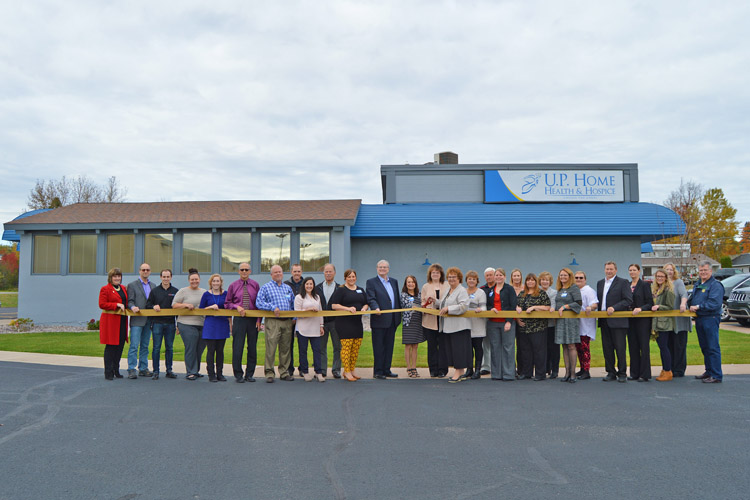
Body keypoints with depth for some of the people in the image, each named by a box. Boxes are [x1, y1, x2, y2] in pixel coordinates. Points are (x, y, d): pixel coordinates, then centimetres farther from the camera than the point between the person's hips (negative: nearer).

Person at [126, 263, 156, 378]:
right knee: (134, 346, -8)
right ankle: (131, 370, -4)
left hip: (148, 320, 5)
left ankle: (143, 369, 16)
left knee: (145, 346, 10)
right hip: (137, 320, -5)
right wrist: (133, 307, -23)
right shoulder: (132, 285, 3)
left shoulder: (153, 286, 17)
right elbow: (130, 301, -4)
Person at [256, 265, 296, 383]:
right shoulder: (265, 287, 5)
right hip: (272, 321, -4)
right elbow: (259, 303, -6)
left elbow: (293, 304, 23)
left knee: (286, 348, 6)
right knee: (271, 347, -8)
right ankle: (269, 372, -2)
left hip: (287, 321, 4)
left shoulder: (288, 288, 19)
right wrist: (273, 307, -15)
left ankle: (284, 372, 15)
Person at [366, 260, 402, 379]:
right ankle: (378, 371, 9)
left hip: (392, 320, 5)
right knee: (378, 347, 1)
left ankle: (386, 370, 19)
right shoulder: (371, 282, -1)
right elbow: (370, 299, -12)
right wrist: (376, 308, -31)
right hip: (379, 319, -5)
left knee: (389, 346, 11)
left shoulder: (394, 282, 15)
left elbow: (397, 299, 17)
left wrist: (399, 315, 11)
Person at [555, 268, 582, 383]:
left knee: (571, 345, -7)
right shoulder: (559, 289, 18)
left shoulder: (574, 288, -3)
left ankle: (572, 373, -1)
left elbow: (579, 303, -11)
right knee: (564, 346, 6)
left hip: (571, 319, -7)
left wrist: (565, 306, -15)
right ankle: (567, 372, 9)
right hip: (560, 320, 7)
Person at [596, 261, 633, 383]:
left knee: (620, 348, -2)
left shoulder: (623, 282, -3)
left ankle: (622, 373, 8)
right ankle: (611, 372, 18)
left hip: (618, 321, -6)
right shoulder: (600, 283, 16)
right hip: (604, 321, 6)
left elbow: (628, 300, -10)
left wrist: (614, 308, -18)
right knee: (607, 348, 9)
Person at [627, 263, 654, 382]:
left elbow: (650, 303, -7)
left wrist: (640, 308, -21)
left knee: (644, 346, -4)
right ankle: (635, 373, 14)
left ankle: (645, 375, 0)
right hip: (631, 319, 6)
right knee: (632, 346, 8)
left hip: (643, 319, -6)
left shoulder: (644, 285, -2)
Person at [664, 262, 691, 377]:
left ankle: (679, 370, 4)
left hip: (678, 319, -5)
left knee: (679, 345, -1)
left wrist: (683, 304, -35)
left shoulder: (678, 282, -2)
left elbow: (684, 294, -18)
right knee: (669, 345, 7)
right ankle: (670, 369, 14)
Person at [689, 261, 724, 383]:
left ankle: (716, 376, -3)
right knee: (704, 347, 15)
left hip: (710, 319, -9)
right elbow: (692, 300, 27)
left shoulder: (715, 285, -10)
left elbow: (715, 303, -20)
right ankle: (709, 371, 25)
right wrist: (691, 305, 6)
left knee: (713, 348, -7)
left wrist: (698, 307, -17)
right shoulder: (697, 286, 19)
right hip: (699, 319, 9)